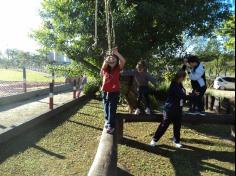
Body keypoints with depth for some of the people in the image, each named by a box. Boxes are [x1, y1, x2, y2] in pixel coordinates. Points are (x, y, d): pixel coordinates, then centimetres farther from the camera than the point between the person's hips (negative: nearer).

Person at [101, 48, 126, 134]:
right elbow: (104, 64, -22)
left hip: (114, 92, -2)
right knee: (106, 108, 16)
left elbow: (123, 61, -17)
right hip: (105, 91, 3)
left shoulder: (117, 69, -2)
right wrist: (108, 58, -38)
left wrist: (116, 53, -23)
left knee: (112, 109, -2)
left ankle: (111, 126, 7)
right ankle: (107, 121, 35)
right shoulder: (105, 69, 0)